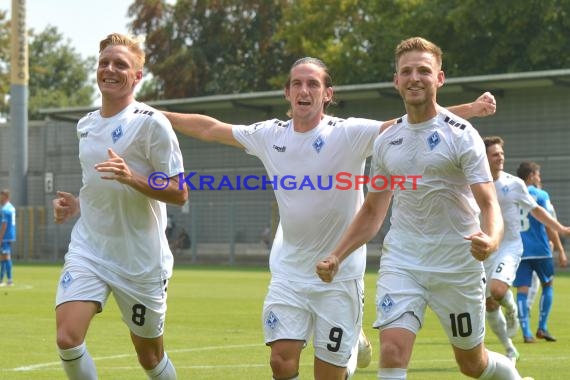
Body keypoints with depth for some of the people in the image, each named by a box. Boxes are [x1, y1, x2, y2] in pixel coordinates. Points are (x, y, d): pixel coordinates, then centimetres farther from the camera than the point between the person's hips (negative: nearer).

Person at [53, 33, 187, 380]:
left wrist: (131, 178, -27)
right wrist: (76, 205, 5)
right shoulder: (85, 125, 9)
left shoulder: (151, 123, -11)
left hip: (141, 259, -4)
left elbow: (179, 194, -13)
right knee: (67, 338, -17)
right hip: (87, 250, 5)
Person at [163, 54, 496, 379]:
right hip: (289, 272, 3)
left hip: (340, 273, -3)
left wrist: (468, 109, -34)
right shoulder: (270, 135, 1)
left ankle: (354, 342, 36)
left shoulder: (350, 134, -12)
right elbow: (208, 129, 12)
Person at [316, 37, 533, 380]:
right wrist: (337, 257, 4)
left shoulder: (461, 134, -8)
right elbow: (373, 212, 15)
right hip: (401, 263, 3)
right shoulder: (386, 141, 6)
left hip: (458, 265, -3)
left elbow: (488, 203, -15)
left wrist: (491, 240, -37)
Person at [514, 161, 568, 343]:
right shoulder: (540, 195, -3)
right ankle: (542, 327, 10)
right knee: (548, 285, 16)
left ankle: (526, 333, -7)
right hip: (539, 250, -3)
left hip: (518, 251, 3)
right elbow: (549, 225, -8)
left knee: (522, 290, 1)